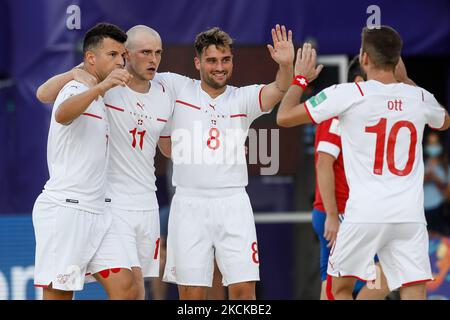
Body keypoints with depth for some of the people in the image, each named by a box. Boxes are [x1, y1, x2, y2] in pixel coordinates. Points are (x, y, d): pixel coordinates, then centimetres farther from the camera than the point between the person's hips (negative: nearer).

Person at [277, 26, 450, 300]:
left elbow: (284, 117, 0)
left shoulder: (348, 95, -6)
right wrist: (406, 80, 36)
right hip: (410, 215, 3)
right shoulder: (420, 97, 7)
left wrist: (301, 79, 17)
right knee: (414, 294, -2)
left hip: (365, 215, -3)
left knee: (339, 289, 16)